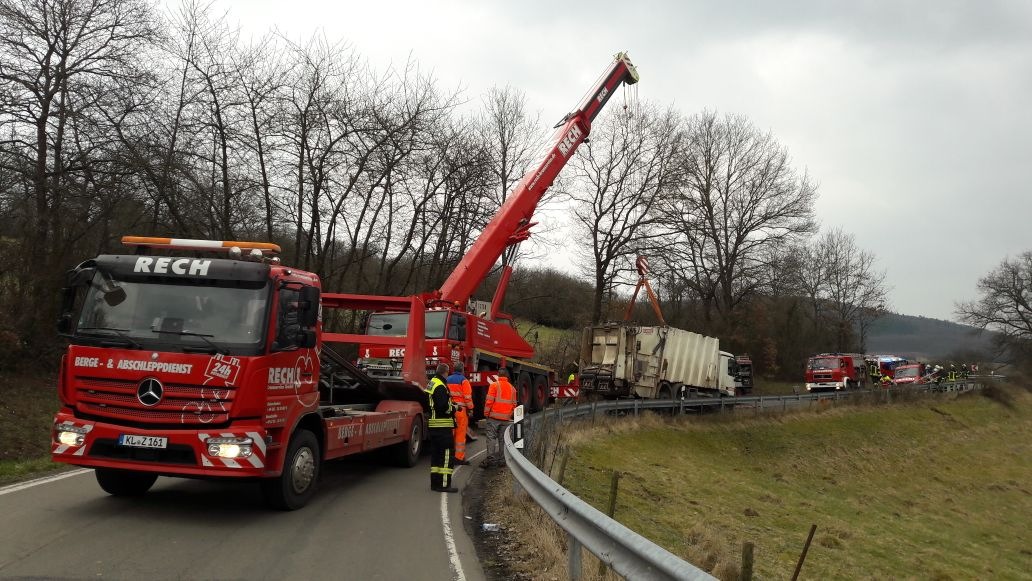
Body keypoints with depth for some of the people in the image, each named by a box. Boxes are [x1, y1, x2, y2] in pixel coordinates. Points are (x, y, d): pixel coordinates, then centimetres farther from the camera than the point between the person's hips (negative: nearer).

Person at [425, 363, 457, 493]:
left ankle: (435, 483, 19)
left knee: (436, 453, 14)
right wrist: (455, 407, -6)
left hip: (433, 424, 10)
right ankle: (444, 484, -8)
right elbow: (444, 407, -24)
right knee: (446, 454, -7)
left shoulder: (431, 383, 16)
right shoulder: (440, 386, -17)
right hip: (443, 426, -10)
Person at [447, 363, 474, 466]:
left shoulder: (447, 380, 11)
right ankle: (459, 457, -2)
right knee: (461, 434, -2)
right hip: (461, 410, -6)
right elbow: (468, 397, -12)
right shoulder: (463, 381, -8)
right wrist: (470, 409, -4)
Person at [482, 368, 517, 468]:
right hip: (506, 418, 4)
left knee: (491, 438, -4)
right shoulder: (512, 388, 9)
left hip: (494, 416, -4)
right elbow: (514, 404, 12)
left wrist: (486, 413, -1)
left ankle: (490, 459, -12)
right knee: (502, 439, 9)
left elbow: (489, 401, -10)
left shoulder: (494, 385, -5)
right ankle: (501, 460, 10)